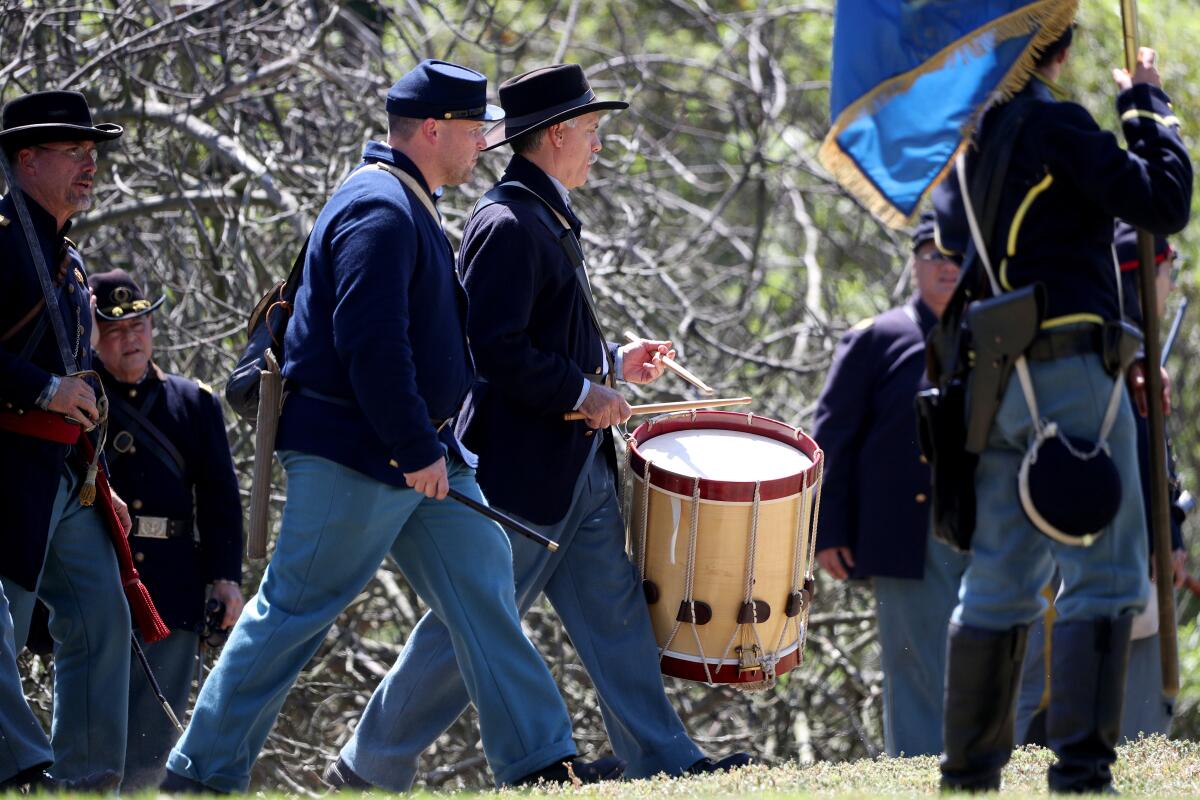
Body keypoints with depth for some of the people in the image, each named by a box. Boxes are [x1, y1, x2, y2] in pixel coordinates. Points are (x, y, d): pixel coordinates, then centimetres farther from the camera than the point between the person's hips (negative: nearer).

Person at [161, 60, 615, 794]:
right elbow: (370, 341, -25)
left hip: (420, 452, 10)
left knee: (484, 589, 4)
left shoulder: (407, 206, 17)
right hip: (357, 456, -10)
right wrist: (414, 449, -23)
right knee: (296, 612, -4)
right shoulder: (379, 211, -17)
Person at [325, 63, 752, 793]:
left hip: (578, 467, 10)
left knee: (616, 610, 5)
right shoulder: (508, 225, -16)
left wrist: (613, 362, 15)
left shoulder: (548, 221, 17)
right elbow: (496, 349, -23)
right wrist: (583, 394, -17)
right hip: (521, 469, -10)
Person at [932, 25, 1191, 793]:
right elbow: (1164, 203, -13)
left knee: (998, 580, 13)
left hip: (989, 384, 7)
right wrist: (1148, 106, -1)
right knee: (1104, 576, -6)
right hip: (1069, 370, -7)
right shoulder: (1056, 125, -10)